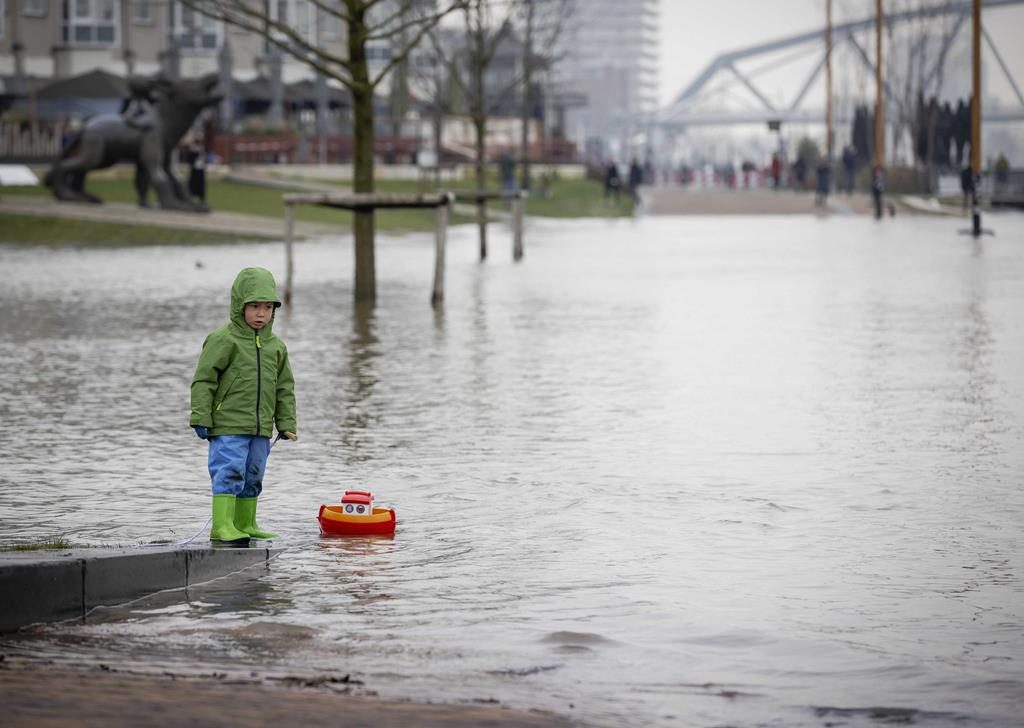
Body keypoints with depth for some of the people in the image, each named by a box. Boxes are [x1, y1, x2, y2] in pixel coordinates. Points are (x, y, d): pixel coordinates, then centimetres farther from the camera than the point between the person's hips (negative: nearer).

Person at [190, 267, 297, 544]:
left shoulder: (276, 346, 11)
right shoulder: (222, 340, -8)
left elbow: (284, 388, 18)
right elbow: (203, 380, -8)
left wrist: (286, 424, 13)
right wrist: (201, 418, -12)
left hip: (261, 428, 7)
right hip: (228, 425, -7)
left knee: (253, 477, 13)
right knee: (229, 472, -13)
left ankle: (245, 524, 23)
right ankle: (221, 526, -14)